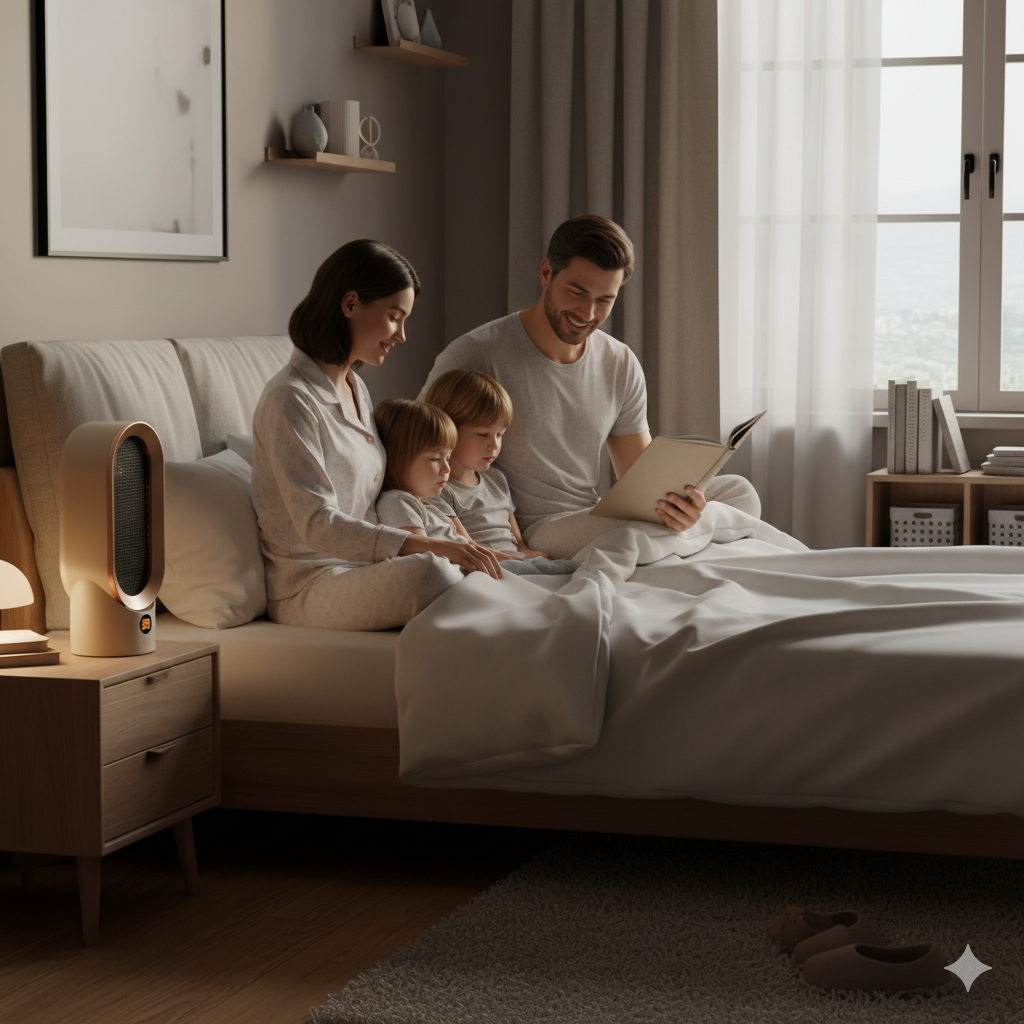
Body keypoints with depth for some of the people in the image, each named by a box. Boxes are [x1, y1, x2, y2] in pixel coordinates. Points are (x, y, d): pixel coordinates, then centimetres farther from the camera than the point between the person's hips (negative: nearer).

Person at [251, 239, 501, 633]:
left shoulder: (355, 389, 16)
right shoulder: (289, 399, -15)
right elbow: (318, 525, -24)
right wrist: (426, 547, -34)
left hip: (361, 568, 9)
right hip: (307, 587, -9)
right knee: (429, 571, -34)